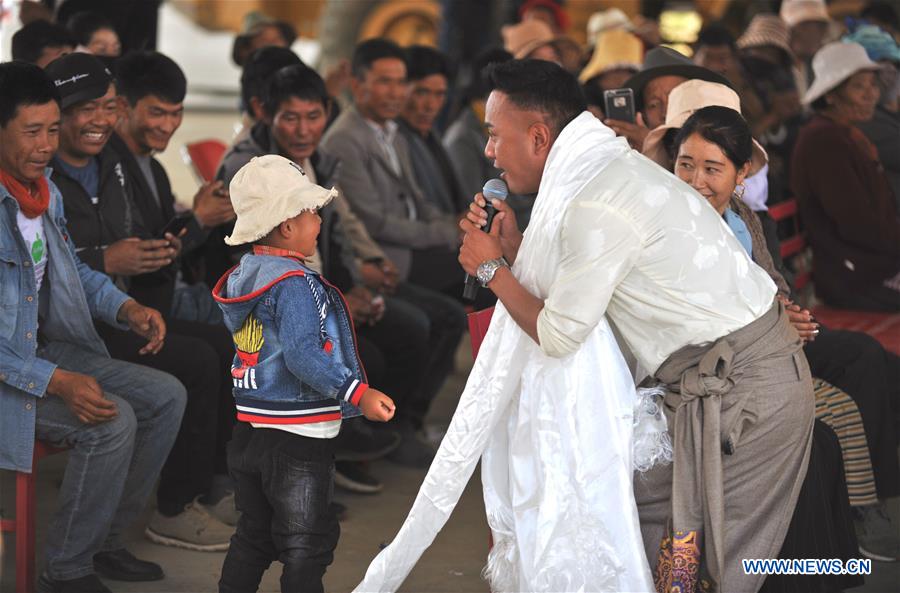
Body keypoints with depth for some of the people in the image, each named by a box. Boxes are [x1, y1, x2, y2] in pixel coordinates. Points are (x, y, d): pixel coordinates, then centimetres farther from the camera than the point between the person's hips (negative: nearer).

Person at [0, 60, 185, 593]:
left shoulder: (45, 191, 6)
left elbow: (72, 270, 21)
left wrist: (128, 309, 2)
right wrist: (56, 383, -29)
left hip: (51, 349, 9)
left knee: (167, 396, 3)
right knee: (111, 421, -25)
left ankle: (106, 543, 13)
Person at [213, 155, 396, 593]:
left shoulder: (241, 276, 8)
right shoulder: (295, 283, -19)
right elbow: (304, 355, -27)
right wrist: (358, 393, -23)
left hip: (249, 432, 9)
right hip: (298, 437, -9)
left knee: (254, 535, 19)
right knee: (306, 543, 1)